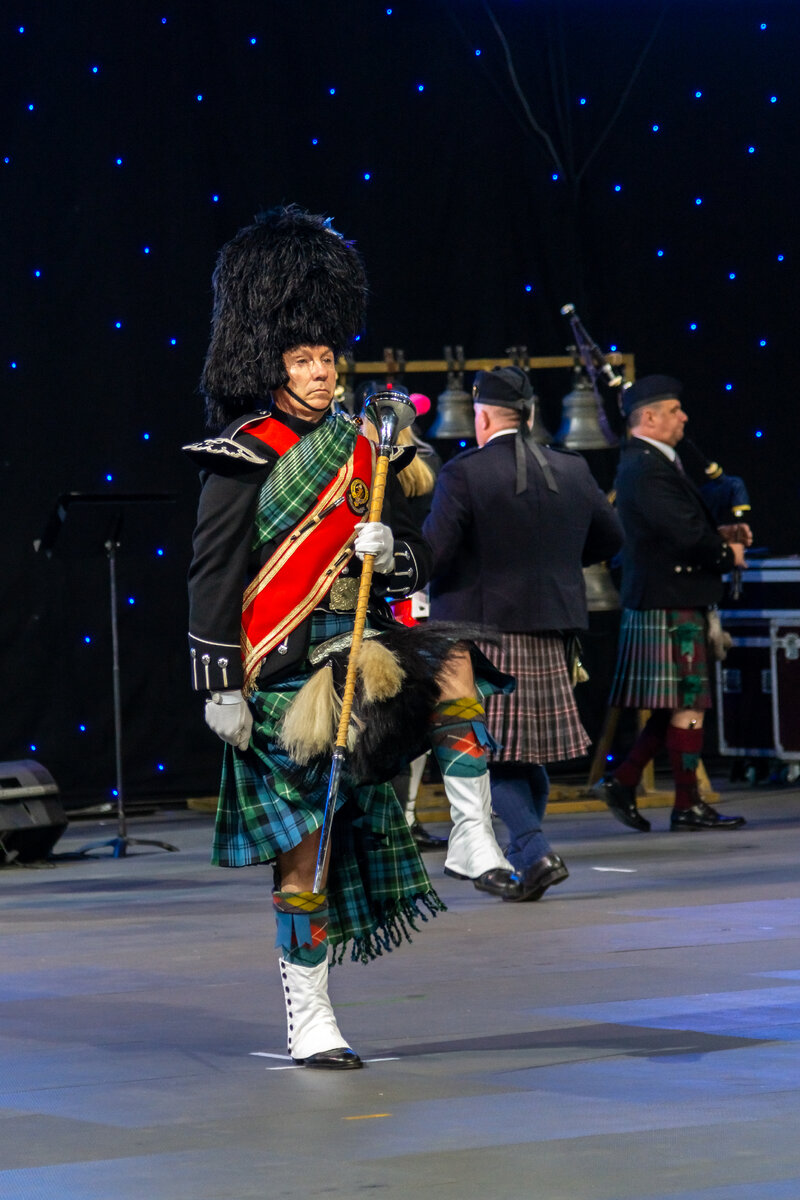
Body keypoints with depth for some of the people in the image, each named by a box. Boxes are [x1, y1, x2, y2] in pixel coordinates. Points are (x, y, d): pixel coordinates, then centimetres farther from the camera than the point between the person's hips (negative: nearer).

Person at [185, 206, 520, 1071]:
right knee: (305, 849, -1)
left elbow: (414, 565, 13)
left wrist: (390, 551, -11)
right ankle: (308, 1018, 10)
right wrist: (220, 692, -15)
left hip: (356, 641, 5)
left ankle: (472, 837, -13)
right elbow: (212, 579, -11)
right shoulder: (243, 460, -9)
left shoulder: (358, 448, 9)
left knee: (452, 664, -24)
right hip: (286, 671, -5)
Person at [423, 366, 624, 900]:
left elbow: (431, 553, -16)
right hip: (550, 631, 5)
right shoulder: (573, 471, 5)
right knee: (532, 747, 16)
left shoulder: (463, 474, -13)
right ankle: (523, 855, 23)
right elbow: (611, 538, 17)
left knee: (488, 752, -1)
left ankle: (536, 850, -15)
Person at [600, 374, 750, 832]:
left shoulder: (656, 463, 18)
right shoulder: (647, 469, -16)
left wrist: (721, 534, 8)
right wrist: (728, 553, -8)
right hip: (669, 602, -10)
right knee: (689, 704, -5)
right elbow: (686, 532, -24)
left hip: (676, 601, 10)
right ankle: (688, 806, 0)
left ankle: (623, 782, 17)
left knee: (677, 705, 13)